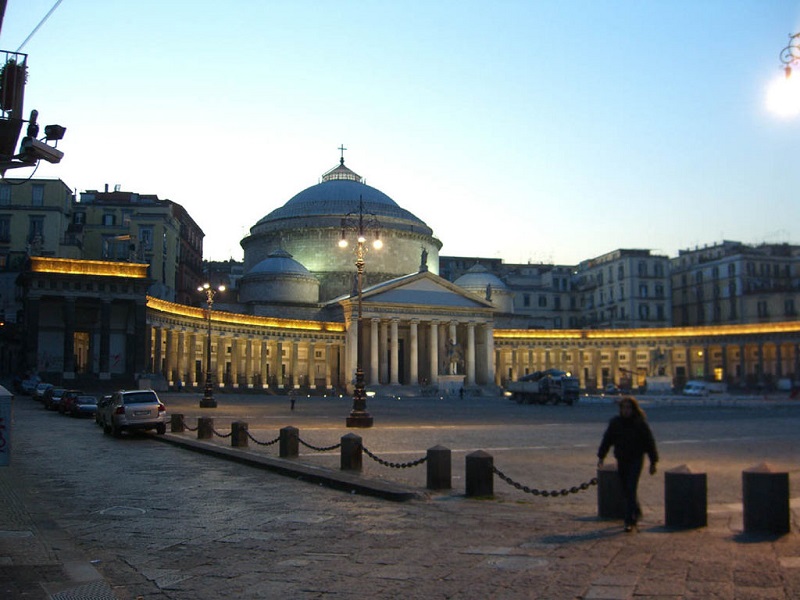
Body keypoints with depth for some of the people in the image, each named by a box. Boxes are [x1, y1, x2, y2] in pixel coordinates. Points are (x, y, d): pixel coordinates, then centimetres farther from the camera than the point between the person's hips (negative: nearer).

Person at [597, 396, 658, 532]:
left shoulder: (641, 423, -7)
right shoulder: (615, 422, 1)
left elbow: (649, 443, -1)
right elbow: (607, 439, 6)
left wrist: (653, 462, 0)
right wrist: (601, 456, -1)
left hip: (636, 460, -4)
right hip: (621, 460, 4)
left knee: (631, 489, -13)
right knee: (626, 489, 11)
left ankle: (630, 521, -12)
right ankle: (637, 512, 35)